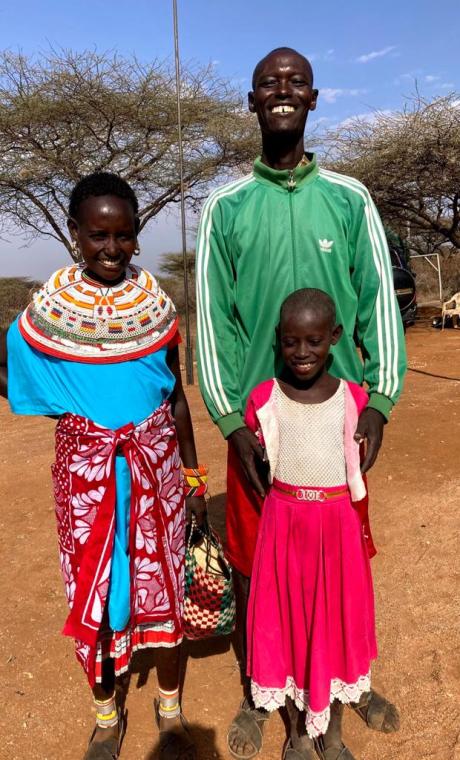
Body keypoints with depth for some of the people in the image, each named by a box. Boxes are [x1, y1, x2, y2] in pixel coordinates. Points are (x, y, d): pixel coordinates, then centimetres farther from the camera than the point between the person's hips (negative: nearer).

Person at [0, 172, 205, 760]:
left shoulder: (154, 300, -2)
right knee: (92, 588, 12)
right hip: (84, 468, 0)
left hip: (156, 462, 1)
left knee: (161, 584, 10)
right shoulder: (49, 306, -6)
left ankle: (170, 710, 36)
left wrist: (194, 474, 7)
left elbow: (176, 396, 5)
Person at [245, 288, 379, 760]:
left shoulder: (351, 398, -5)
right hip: (284, 521, 0)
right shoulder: (264, 398, -8)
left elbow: (355, 462, 4)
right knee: (287, 620, 12)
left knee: (337, 619, 14)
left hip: (337, 521, 1)